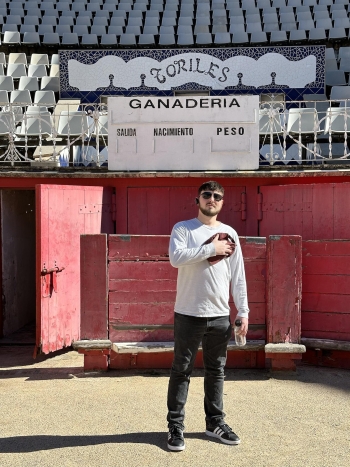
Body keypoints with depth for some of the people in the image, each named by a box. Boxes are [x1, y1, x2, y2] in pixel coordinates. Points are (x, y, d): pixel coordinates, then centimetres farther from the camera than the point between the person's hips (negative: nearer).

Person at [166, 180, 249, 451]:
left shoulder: (230, 233, 8)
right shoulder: (183, 228, -1)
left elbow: (238, 276, 8)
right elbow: (176, 258, -21)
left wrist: (243, 311, 3)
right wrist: (212, 248, -17)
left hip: (220, 315, 4)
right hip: (189, 314, -3)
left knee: (216, 370, 13)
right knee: (182, 370, 4)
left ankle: (215, 422, 27)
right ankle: (175, 426, 15)